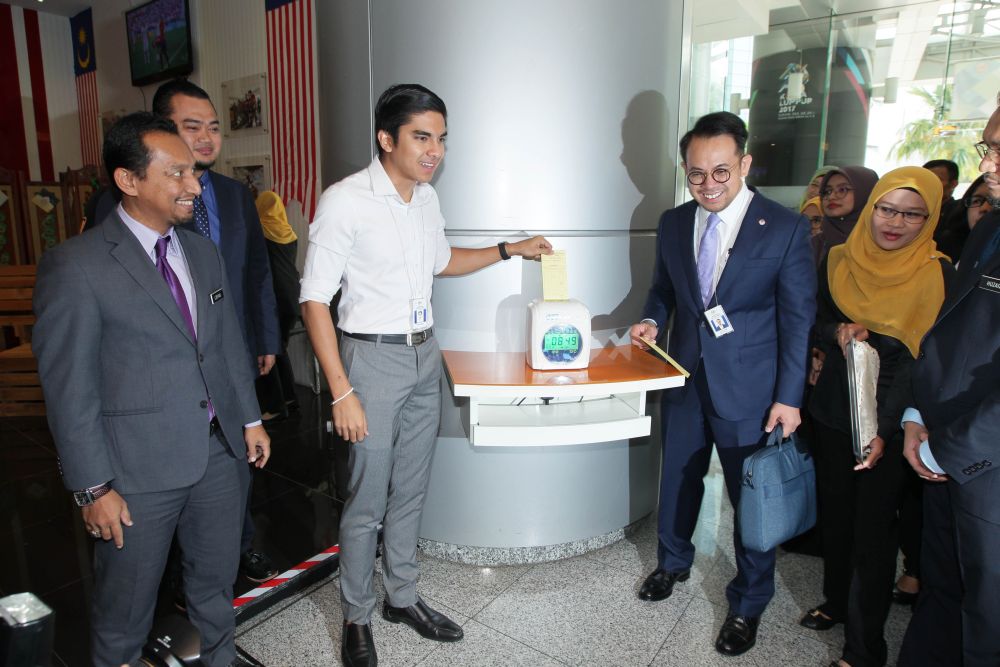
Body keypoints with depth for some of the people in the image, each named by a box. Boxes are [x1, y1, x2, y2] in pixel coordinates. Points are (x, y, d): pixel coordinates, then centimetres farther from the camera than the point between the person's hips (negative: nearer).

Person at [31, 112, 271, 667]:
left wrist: (250, 418, 13)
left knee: (216, 581, 23)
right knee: (125, 606, 15)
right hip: (138, 471, -5)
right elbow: (67, 388, -13)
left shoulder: (202, 252, 6)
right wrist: (93, 488, -12)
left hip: (217, 451, 6)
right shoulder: (74, 266, -14)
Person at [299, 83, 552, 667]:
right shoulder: (345, 201, -15)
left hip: (425, 355, 7)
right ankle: (357, 619, 27)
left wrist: (509, 250, 16)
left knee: (411, 491, 17)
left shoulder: (427, 197, 7)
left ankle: (403, 597, 36)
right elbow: (315, 300, -15)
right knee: (367, 500, 4)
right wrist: (343, 393, -18)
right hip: (373, 357, -6)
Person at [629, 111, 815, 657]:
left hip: (750, 390, -4)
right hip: (686, 381, 4)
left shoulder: (786, 228, -10)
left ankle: (748, 604, 33)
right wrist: (652, 320, -7)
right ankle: (673, 562, 46)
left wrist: (788, 397, -10)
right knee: (677, 481, 19)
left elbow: (798, 319, -8)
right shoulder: (673, 223, 2)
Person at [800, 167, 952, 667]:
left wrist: (884, 429, -22)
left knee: (873, 528, 3)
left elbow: (922, 356, -15)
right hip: (831, 409, 4)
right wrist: (838, 334, -14)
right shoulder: (839, 261, 1)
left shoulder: (936, 274, -10)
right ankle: (836, 602, 38)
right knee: (834, 512, 16)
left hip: (890, 420, -4)